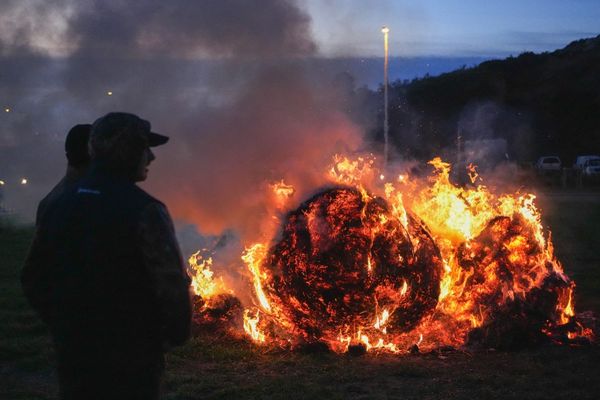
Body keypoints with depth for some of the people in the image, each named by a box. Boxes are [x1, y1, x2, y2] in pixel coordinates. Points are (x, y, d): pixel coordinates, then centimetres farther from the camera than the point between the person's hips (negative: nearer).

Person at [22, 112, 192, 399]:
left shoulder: (59, 206, 4)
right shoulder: (143, 210, -16)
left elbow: (33, 278, 10)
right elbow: (170, 282, -20)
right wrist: (176, 333, -2)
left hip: (73, 352, 6)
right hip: (130, 357, -6)